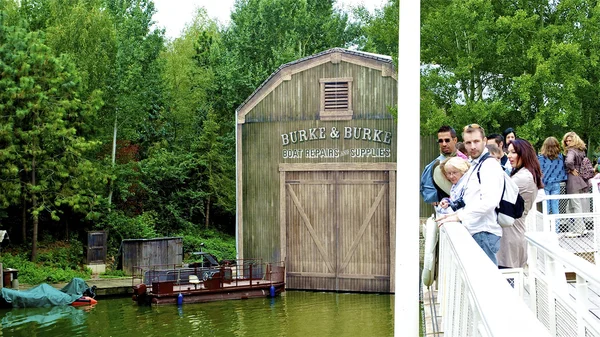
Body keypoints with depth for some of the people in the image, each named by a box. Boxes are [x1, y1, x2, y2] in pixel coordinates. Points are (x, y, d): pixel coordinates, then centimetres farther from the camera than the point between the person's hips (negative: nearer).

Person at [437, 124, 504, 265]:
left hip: (485, 233, -10)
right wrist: (456, 213, 14)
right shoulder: (475, 166, 20)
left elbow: (489, 201, -24)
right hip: (475, 232, 10)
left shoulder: (490, 166, -12)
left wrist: (458, 216, -20)